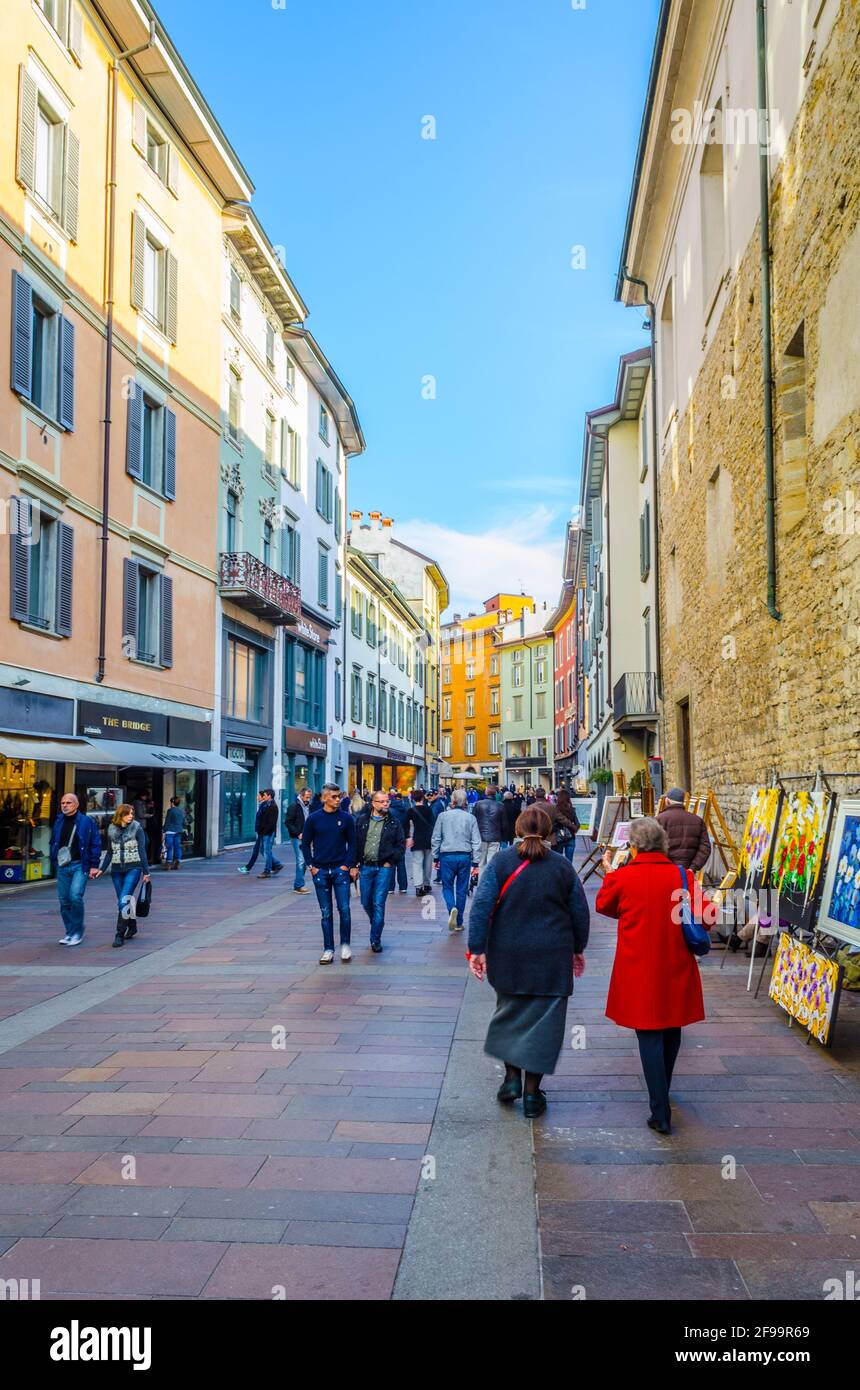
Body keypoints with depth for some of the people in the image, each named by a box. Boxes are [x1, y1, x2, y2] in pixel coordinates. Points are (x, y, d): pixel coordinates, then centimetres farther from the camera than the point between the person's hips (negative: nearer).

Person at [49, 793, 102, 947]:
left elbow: (96, 844, -3)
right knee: (64, 900, 6)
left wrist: (94, 865, -8)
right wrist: (54, 862, 11)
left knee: (75, 895, -19)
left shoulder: (87, 822, -3)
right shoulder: (58, 822, 11)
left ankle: (77, 932, -6)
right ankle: (70, 933, 19)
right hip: (62, 866, 5)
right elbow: (53, 843, 20)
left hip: (80, 865, -5)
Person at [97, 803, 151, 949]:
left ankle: (120, 934, -9)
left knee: (124, 900, -14)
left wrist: (146, 871, -4)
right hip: (117, 870, 4)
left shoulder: (137, 828, -3)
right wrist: (102, 869, 7)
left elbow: (142, 851, -3)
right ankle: (132, 927, 30)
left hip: (133, 868, -4)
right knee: (122, 902, 10)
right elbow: (109, 852, 15)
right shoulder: (112, 829, 7)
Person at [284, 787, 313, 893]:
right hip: (297, 838, -7)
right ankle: (299, 885, -5)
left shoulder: (309, 807, 12)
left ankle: (298, 884, 16)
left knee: (305, 861, 8)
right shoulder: (294, 806, -8)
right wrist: (298, 834, -15)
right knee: (301, 861, -10)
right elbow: (287, 822, -10)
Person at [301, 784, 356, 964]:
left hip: (340, 870, 0)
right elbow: (305, 843, 6)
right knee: (326, 913, 5)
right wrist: (312, 866, -1)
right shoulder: (314, 818, 0)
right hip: (320, 871, 0)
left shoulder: (346, 818, 0)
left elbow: (352, 843, 6)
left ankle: (345, 944, 9)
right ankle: (328, 950, 12)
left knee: (344, 909, -8)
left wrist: (348, 864, -4)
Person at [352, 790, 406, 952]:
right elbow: (354, 843, 6)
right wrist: (354, 865, 1)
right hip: (366, 866, 2)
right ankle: (377, 925, 36)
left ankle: (375, 940, 4)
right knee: (366, 902, 8)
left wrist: (390, 861, -4)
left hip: (384, 867, -2)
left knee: (379, 904, -4)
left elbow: (401, 845, 5)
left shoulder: (394, 822, 2)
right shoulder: (361, 820, 5)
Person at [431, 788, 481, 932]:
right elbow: (476, 842, 0)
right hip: (465, 856, 1)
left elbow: (435, 838, 0)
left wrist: (435, 857, 10)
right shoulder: (470, 818, 0)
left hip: (447, 856, -1)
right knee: (461, 890, 10)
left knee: (447, 887, 11)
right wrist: (475, 863, 5)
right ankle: (458, 923, 15)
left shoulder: (443, 816, -2)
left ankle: (452, 908, -18)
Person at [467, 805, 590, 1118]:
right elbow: (580, 912, 6)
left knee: (509, 1013, 20)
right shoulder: (563, 866, -1)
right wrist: (578, 949, 19)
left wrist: (477, 948, -7)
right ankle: (532, 1093, 11)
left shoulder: (501, 861, -5)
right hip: (552, 959, 0)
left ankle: (512, 1077, 18)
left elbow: (481, 905, -11)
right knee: (543, 1021, 7)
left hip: (508, 957, 0)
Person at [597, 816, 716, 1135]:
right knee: (671, 1031, 21)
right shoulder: (682, 876, -7)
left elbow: (604, 906, 8)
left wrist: (609, 872, 20)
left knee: (649, 1036, 3)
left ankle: (661, 1113, -1)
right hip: (676, 968, 3)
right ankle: (662, 1094, 42)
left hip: (639, 971, -3)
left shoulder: (622, 877, -10)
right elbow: (706, 917, -11)